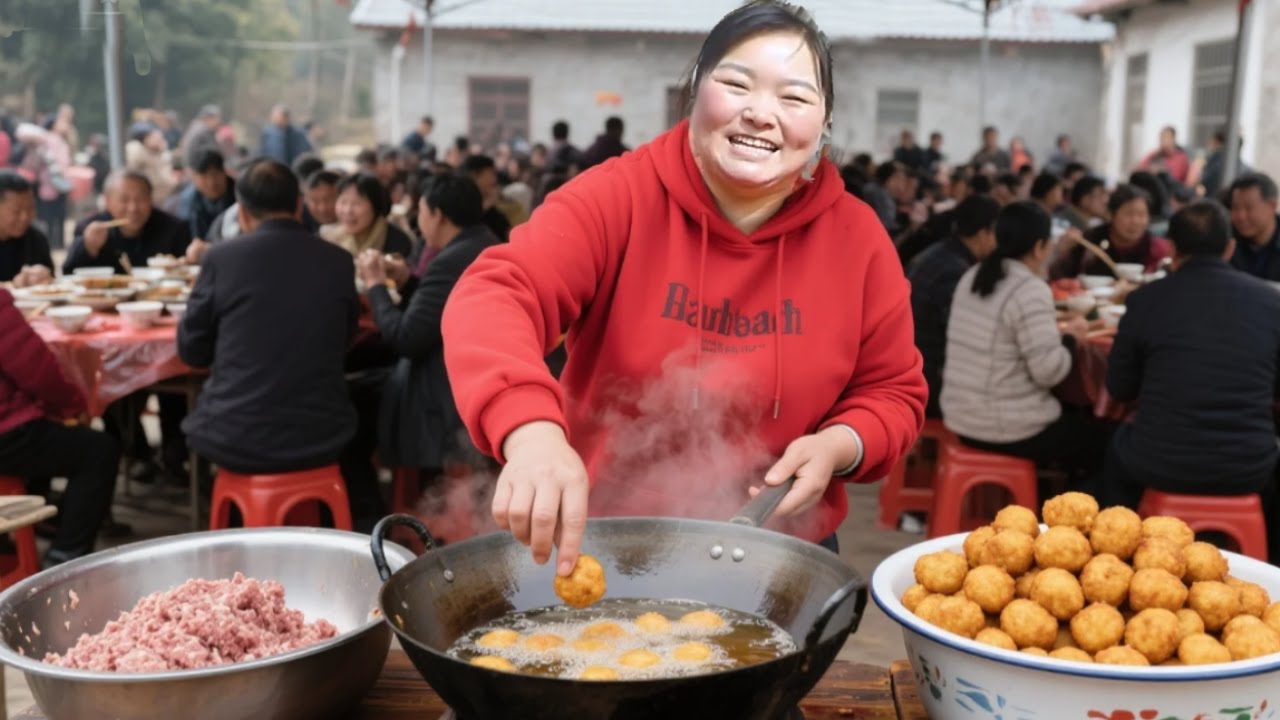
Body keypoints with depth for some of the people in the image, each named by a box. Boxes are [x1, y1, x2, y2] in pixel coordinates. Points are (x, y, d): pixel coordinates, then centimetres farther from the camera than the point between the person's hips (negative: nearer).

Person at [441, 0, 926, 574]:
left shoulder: (859, 237, -6)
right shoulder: (617, 197, -15)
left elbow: (894, 392, 4)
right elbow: (493, 296, -29)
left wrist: (840, 447, -18)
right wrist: (531, 430, -49)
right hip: (600, 542, -1)